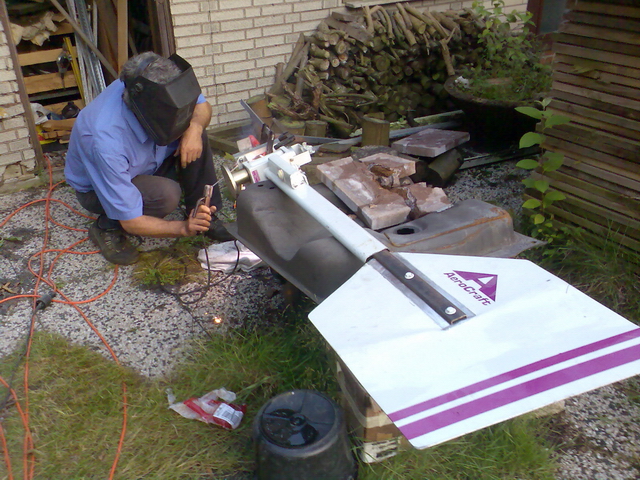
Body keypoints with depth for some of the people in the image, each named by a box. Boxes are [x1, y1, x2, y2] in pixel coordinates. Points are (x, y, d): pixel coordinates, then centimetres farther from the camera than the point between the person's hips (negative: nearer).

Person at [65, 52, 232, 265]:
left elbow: (202, 106, -8)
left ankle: (205, 218, -5)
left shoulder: (155, 89, -27)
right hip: (98, 188, -6)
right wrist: (184, 228, -42)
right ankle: (107, 227, -7)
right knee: (166, 194, -34)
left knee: (194, 136, -18)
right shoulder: (107, 142, -41)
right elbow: (131, 222, -34)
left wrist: (194, 127, -29)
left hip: (142, 166, 6)